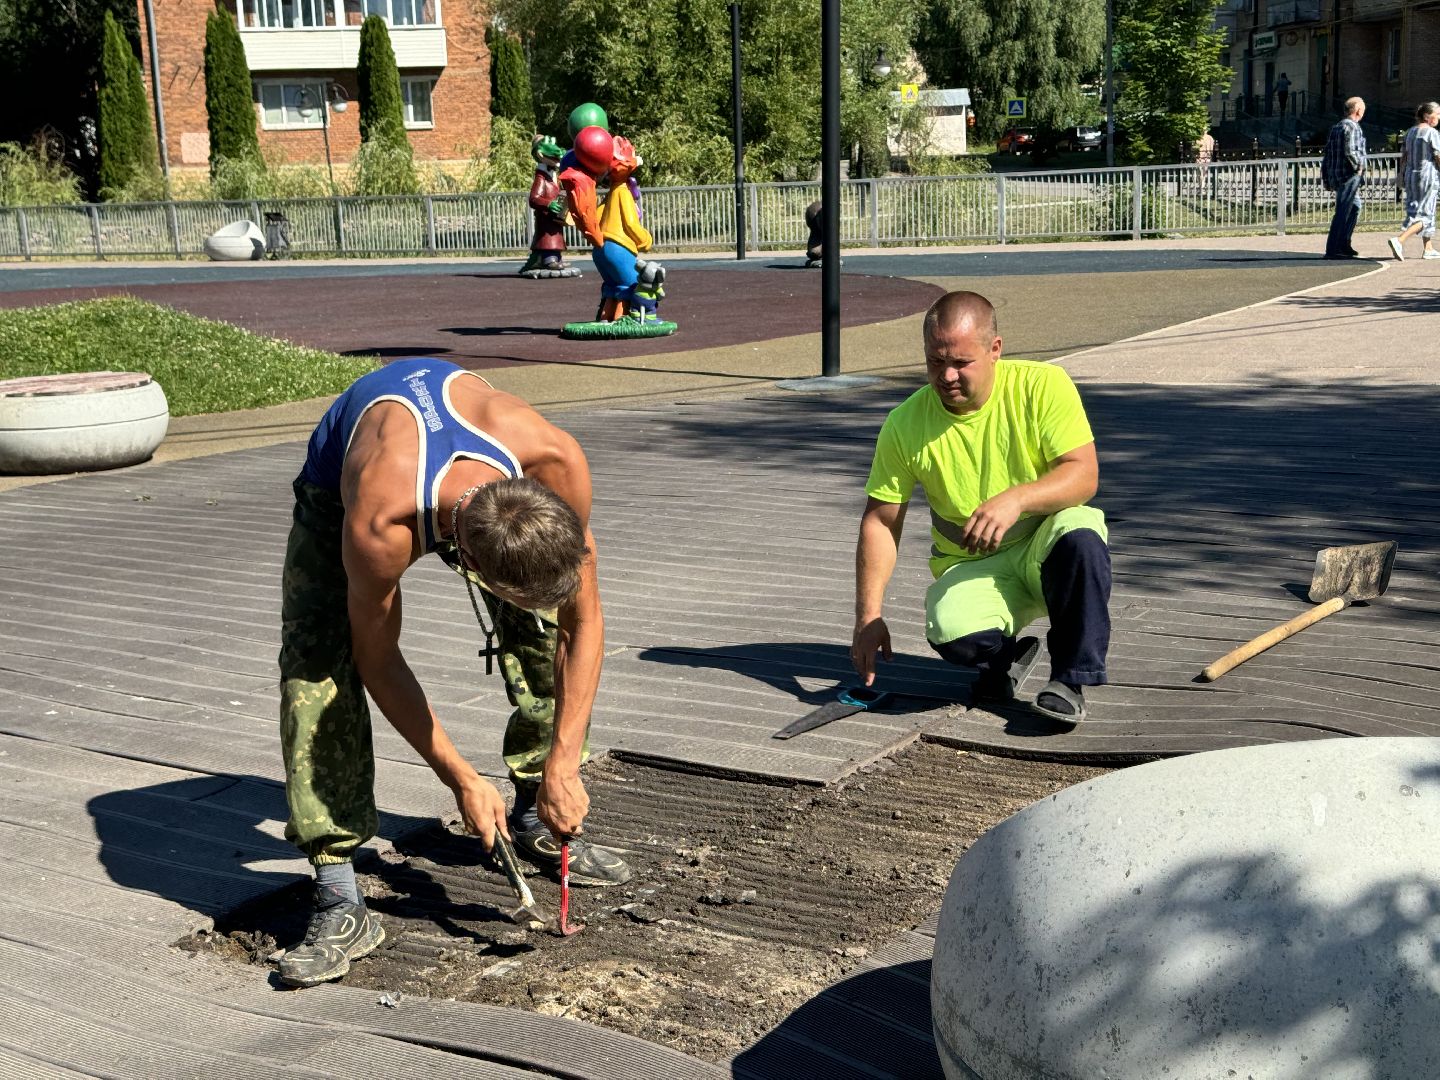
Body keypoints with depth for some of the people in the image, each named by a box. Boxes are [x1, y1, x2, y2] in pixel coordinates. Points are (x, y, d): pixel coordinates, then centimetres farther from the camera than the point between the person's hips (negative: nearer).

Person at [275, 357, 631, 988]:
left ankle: (534, 819, 16)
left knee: (547, 627, -7)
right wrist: (461, 780, -23)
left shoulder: (558, 465, -39)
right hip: (337, 484, -3)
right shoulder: (377, 527, -47)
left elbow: (582, 621, -23)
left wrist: (563, 765, -24)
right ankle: (339, 903, -18)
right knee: (316, 668, -22)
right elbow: (377, 662, -27)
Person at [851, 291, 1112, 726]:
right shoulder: (905, 424, -8)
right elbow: (880, 522, -4)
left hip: (1043, 550, 0)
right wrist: (868, 617, -13)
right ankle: (1004, 656, 6)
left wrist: (1016, 499, -38)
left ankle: (1069, 679, -16)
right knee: (952, 634, -33)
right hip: (970, 568, 0)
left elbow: (1084, 475, -19)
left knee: (1080, 532, -36)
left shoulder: (1044, 385, -12)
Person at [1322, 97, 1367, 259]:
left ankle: (1344, 245, 21)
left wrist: (1326, 178, 18)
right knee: (1342, 212, -8)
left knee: (1355, 206, 21)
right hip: (1349, 175, -10)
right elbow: (1350, 152, -24)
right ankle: (1332, 250, -8)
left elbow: (1327, 153, 16)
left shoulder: (1336, 127, 15)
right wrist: (1359, 167, -9)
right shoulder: (1352, 127, -13)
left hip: (1335, 175, 10)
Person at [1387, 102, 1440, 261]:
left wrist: (1401, 174, 16)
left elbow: (1404, 156, 11)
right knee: (1424, 215, -5)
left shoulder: (1410, 132, 8)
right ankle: (1399, 240, -24)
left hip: (1411, 176, 8)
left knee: (1421, 211, 16)